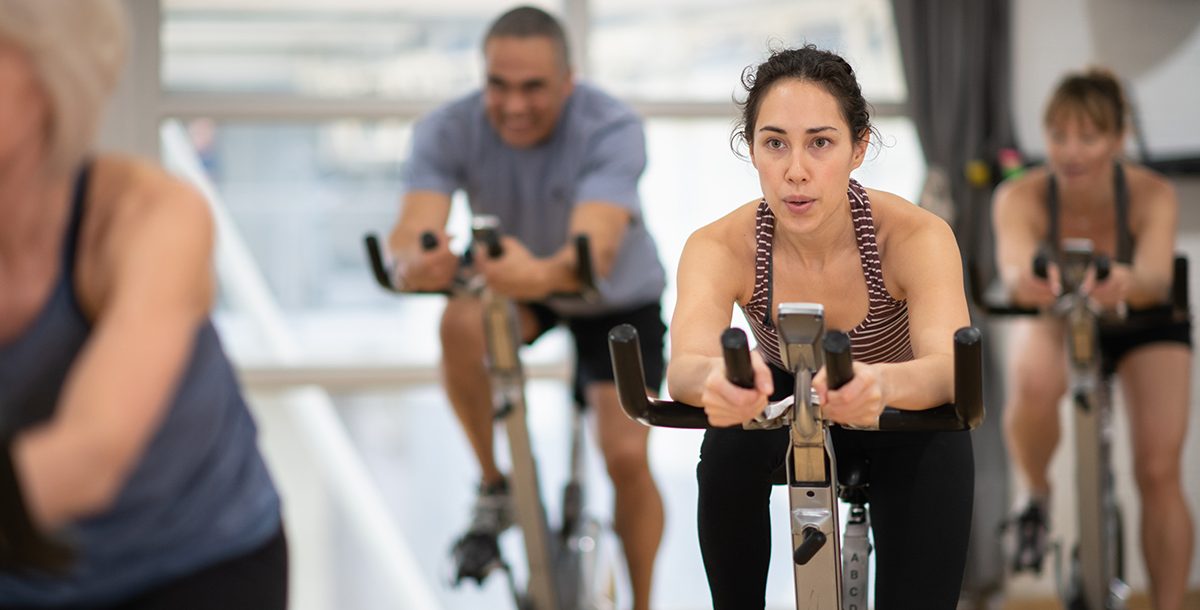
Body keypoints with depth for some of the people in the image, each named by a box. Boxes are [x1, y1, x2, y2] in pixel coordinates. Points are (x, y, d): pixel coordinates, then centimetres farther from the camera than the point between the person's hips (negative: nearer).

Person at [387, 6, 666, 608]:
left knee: (627, 457, -15)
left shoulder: (612, 130, -35)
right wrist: (412, 264, -67)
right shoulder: (449, 130, -28)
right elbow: (413, 227, -42)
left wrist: (542, 273, -73)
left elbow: (596, 246, -50)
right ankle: (494, 486, -9)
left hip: (615, 295, -2)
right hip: (516, 284, 2)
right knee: (462, 323, -32)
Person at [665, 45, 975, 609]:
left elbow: (950, 367, -43)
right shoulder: (720, 247, -25)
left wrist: (882, 382, -66)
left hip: (898, 418, 0)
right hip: (782, 413, 0)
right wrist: (715, 378, -67)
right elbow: (684, 364, -42)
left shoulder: (914, 236, -29)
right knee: (729, 443, -30)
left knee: (943, 447, -30)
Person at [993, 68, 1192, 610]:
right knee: (1033, 385, -34)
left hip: (1144, 323, 0)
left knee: (1160, 471, -14)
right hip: (1054, 317, 0)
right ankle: (1035, 497, -3)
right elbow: (1013, 264, -48)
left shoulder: (1152, 195, -32)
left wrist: (1126, 282, -72)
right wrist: (1024, 279, -73)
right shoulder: (1021, 197, -31)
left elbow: (1157, 277, -48)